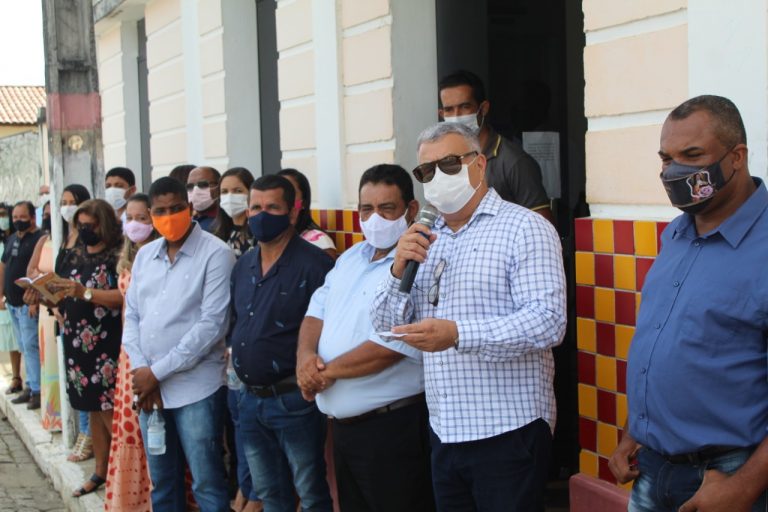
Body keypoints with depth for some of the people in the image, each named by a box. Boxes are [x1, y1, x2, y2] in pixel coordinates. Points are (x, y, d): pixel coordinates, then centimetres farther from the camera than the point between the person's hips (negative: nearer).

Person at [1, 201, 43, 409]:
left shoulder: (38, 239, -12)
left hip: (28, 304, -8)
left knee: (30, 346, -10)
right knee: (24, 347, 12)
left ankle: (38, 390, -6)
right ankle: (30, 386, 18)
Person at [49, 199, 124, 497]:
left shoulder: (118, 255, -8)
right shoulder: (74, 256, 14)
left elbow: (126, 296, -20)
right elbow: (64, 296, 16)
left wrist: (85, 293, -24)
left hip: (107, 346, -7)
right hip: (77, 342, 7)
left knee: (110, 410, -7)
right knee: (93, 409, 12)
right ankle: (101, 471, 21)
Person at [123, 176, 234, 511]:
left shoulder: (216, 254, -10)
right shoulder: (144, 255, 11)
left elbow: (212, 324, -16)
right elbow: (132, 315, 12)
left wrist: (158, 372, -14)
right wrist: (142, 371, -4)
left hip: (195, 388, -6)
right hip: (147, 385, 6)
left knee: (206, 484, 0)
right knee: (162, 481, 17)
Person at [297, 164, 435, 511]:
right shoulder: (350, 258, 13)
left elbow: (391, 346, -24)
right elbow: (316, 311, 12)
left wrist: (327, 371, -13)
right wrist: (306, 356, -9)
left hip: (392, 428, -8)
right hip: (344, 426, 8)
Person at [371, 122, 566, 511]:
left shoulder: (525, 228, -7)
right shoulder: (425, 238, 13)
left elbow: (548, 322, -19)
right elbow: (386, 324, 11)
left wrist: (459, 334, -30)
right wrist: (400, 270, -7)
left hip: (508, 430, -6)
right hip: (443, 431, 6)